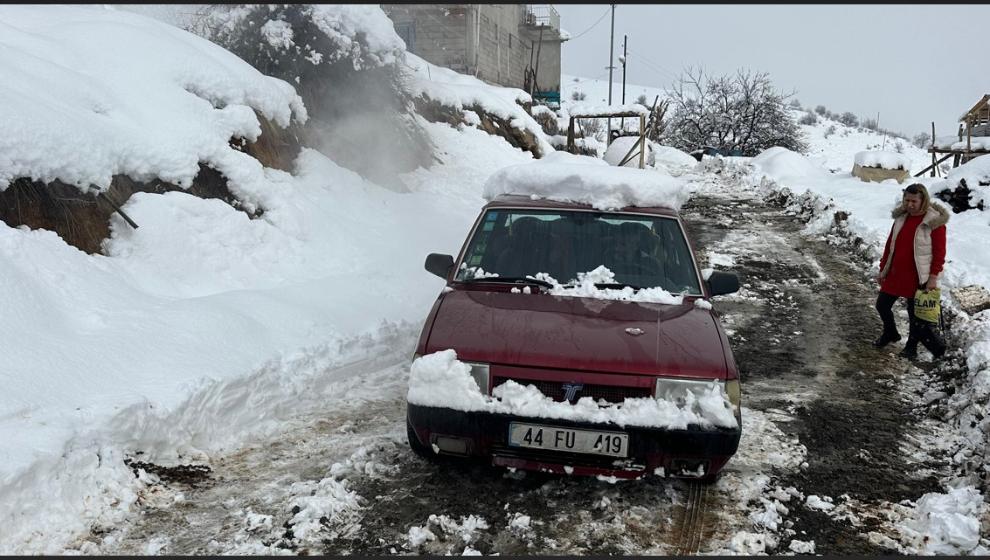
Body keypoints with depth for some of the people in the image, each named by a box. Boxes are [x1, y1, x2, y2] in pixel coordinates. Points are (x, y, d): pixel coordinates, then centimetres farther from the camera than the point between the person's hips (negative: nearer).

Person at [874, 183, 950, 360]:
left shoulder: (935, 221, -13)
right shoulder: (901, 217, 4)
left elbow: (939, 251, -12)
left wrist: (933, 276, -16)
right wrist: (882, 269, 11)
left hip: (917, 277, -6)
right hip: (895, 273, 6)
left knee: (915, 314, 3)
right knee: (882, 305, 14)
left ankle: (911, 346, 24)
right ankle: (890, 334, 40)